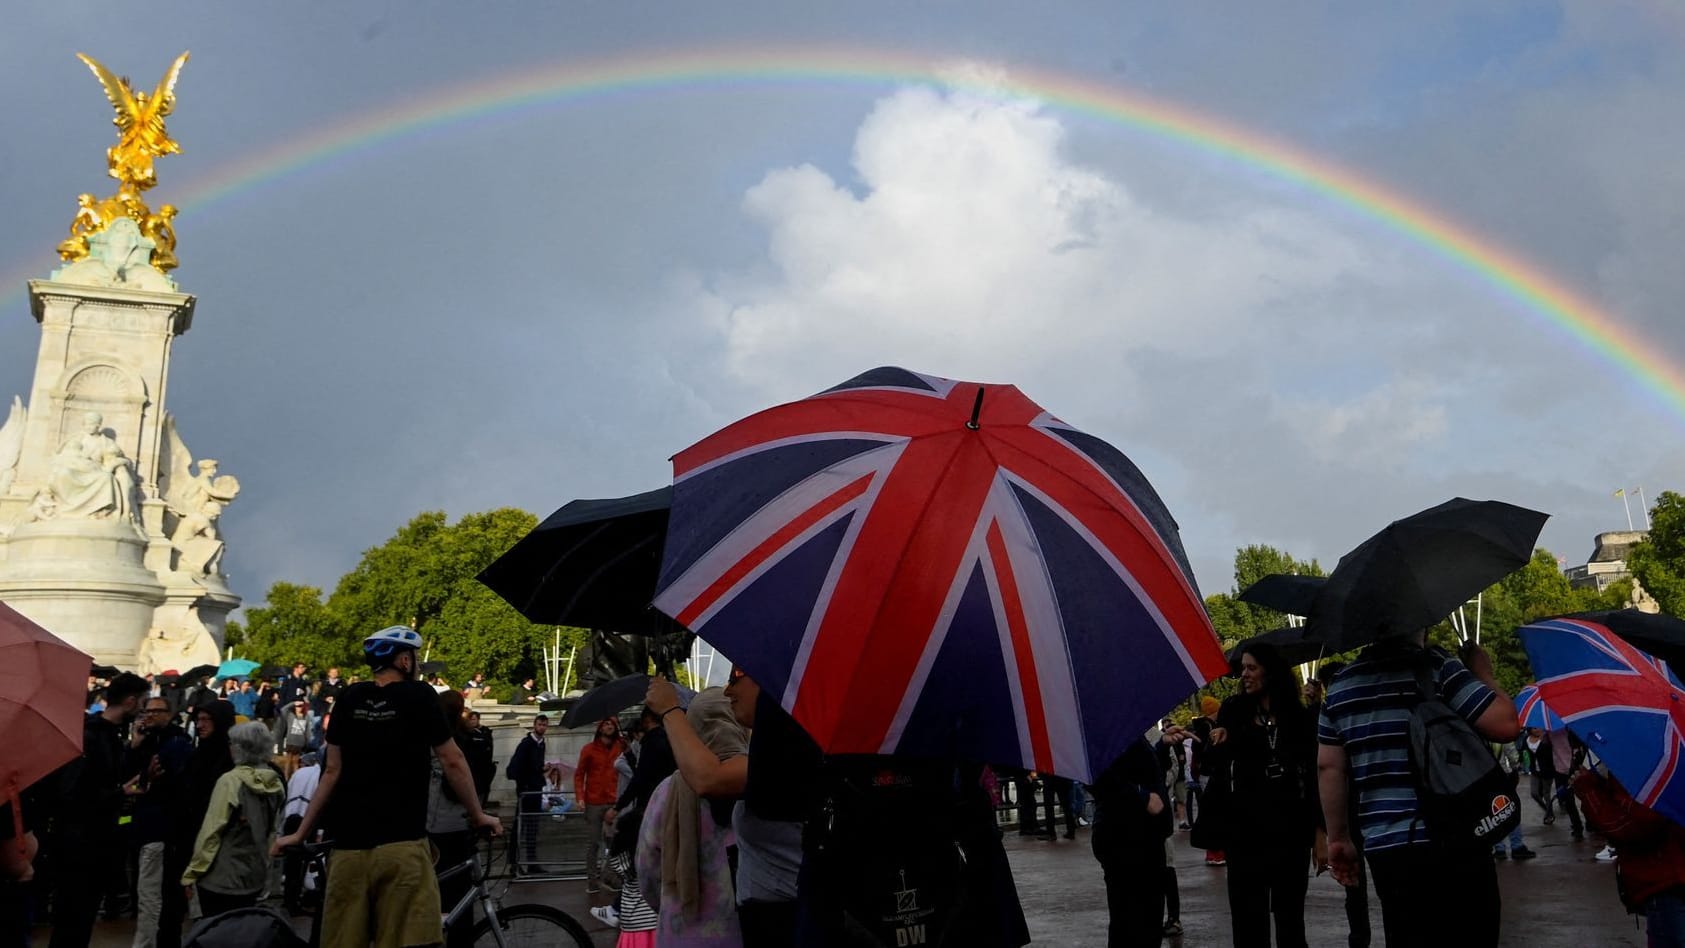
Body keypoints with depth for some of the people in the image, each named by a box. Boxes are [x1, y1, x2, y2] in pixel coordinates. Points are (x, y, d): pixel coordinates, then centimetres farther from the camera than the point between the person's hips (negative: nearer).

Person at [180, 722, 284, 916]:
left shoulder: (231, 781, -15)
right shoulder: (275, 784, 2)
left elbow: (212, 831, -14)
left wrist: (191, 874, -7)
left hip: (221, 878, -6)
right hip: (255, 877, 6)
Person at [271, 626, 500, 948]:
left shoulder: (349, 699, 9)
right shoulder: (419, 696, -2)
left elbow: (332, 770, 11)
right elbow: (453, 763, 2)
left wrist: (300, 833, 19)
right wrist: (478, 816, 13)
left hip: (349, 845, 5)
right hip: (402, 844, -5)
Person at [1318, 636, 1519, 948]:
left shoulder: (1340, 685, 10)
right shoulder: (1437, 667, -8)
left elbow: (1328, 766, 10)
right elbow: (1506, 724, -12)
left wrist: (1338, 838, 17)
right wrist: (1483, 674, 5)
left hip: (1385, 849, 5)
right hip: (1454, 844, -5)